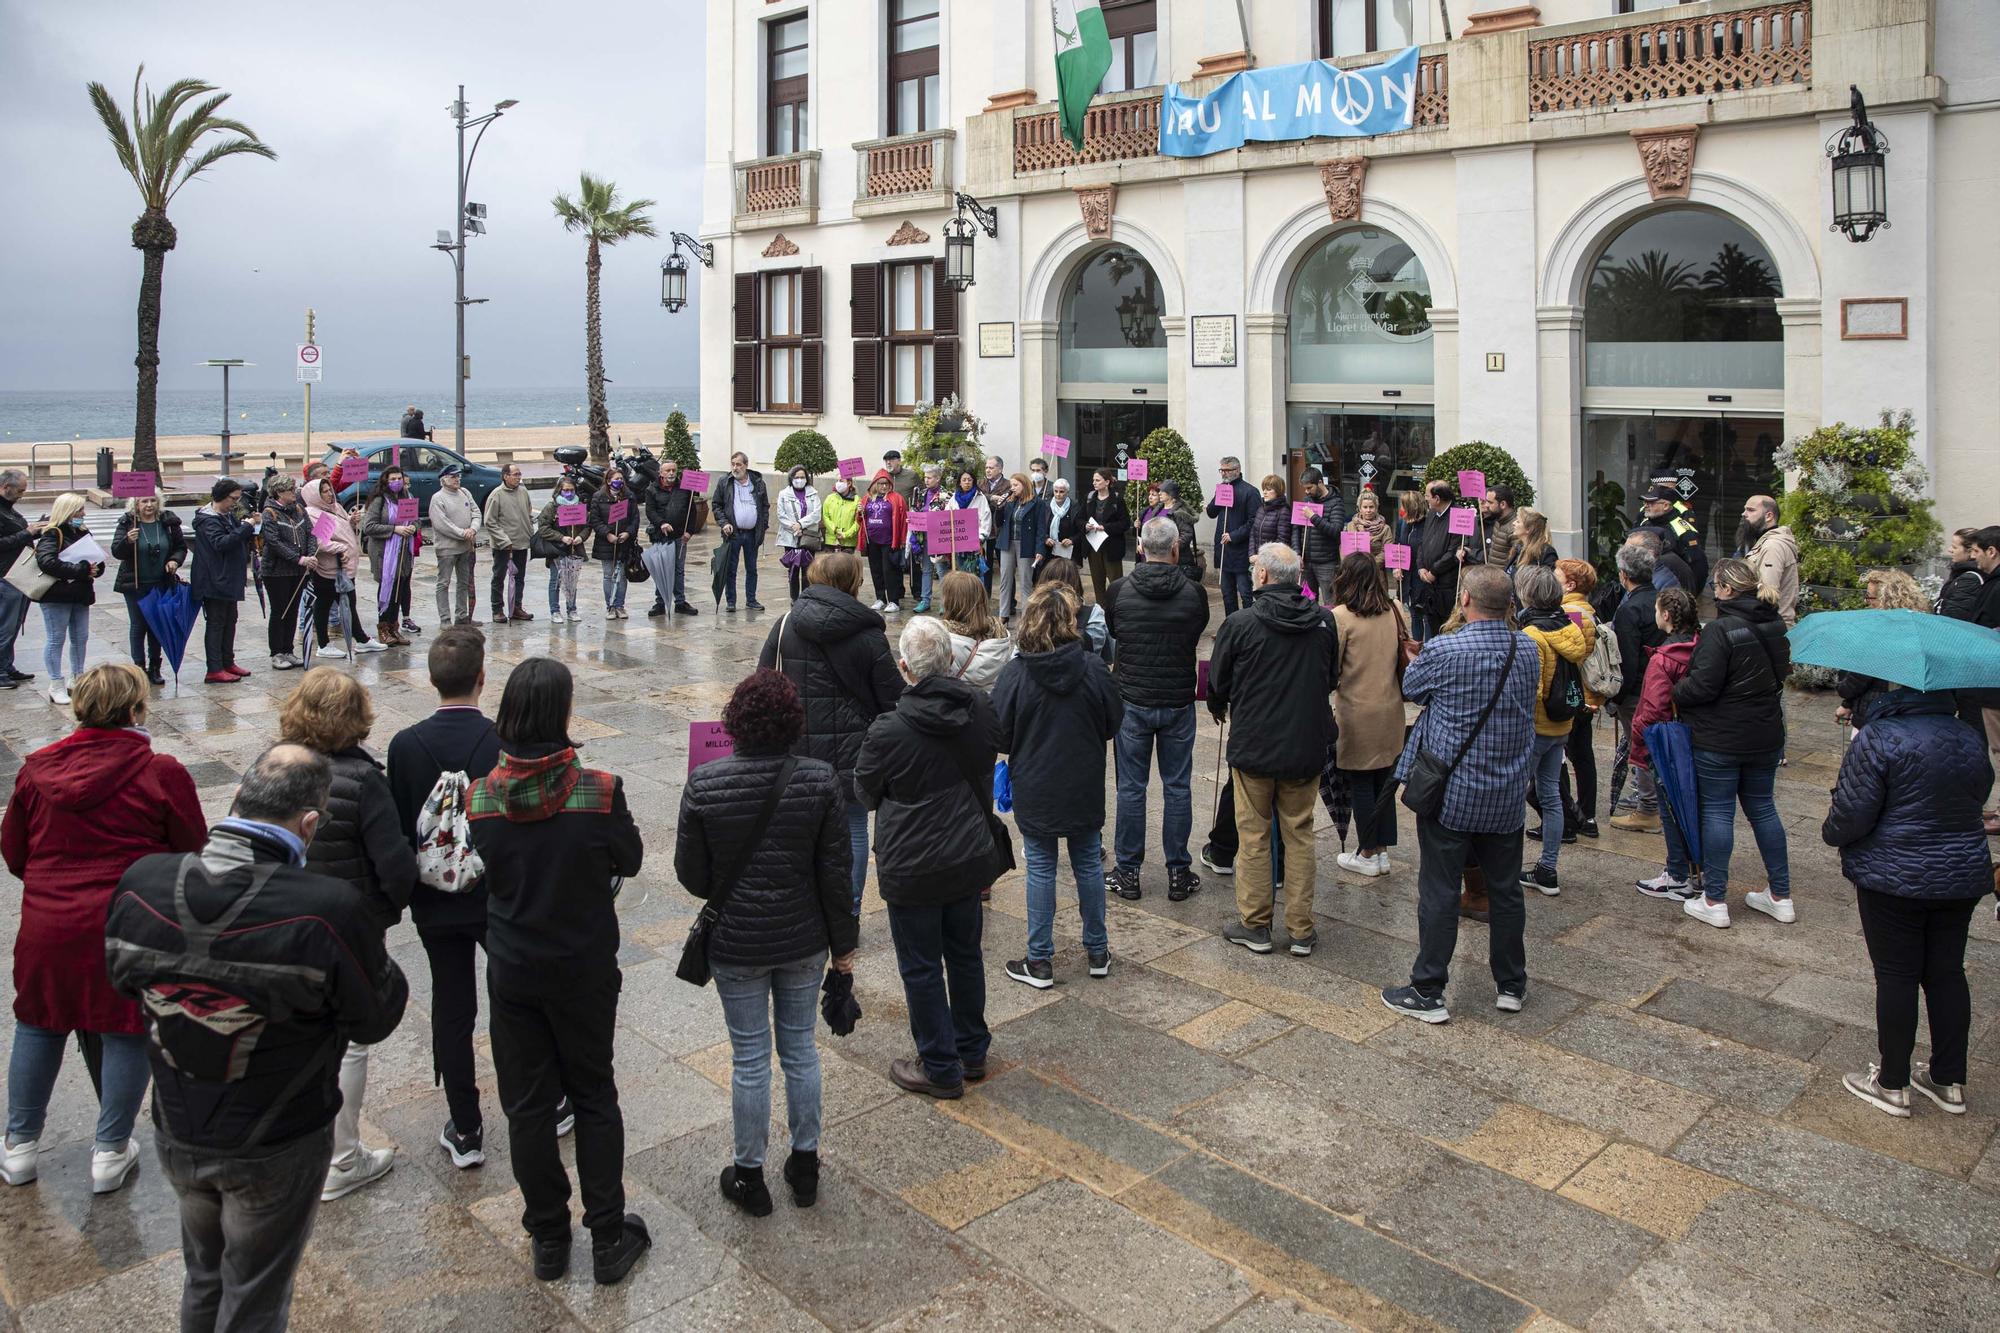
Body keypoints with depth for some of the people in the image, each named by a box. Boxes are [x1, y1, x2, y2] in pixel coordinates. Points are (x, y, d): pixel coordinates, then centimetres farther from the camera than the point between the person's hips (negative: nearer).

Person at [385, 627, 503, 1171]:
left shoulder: (405, 745, -11)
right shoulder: (504, 742, -18)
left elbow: (396, 834, -5)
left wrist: (407, 892, 9)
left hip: (435, 902, 2)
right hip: (499, 899, -1)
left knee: (451, 1011, 12)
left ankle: (465, 1131, 21)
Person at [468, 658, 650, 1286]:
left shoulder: (481, 797, -13)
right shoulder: (598, 791, -21)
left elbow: (490, 868, 3)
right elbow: (629, 861, -5)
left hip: (512, 971, 2)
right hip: (585, 970, -1)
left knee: (527, 1104, 15)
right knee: (594, 1097, 15)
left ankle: (547, 1240, 28)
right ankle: (608, 1239, 22)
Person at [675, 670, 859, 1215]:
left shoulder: (704, 785, -15)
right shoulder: (819, 780, -13)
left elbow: (691, 873, -8)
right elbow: (835, 872, -8)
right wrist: (843, 942, 4)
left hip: (736, 944, -1)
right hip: (804, 942, 1)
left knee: (749, 1058, 11)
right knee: (800, 1048, 17)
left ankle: (750, 1176, 26)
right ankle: (805, 1165, 30)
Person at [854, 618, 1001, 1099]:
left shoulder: (889, 731, -22)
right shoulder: (980, 711, -7)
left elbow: (865, 793, -5)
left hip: (912, 868, -5)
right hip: (971, 857, 5)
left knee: (922, 968, 10)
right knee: (965, 955, 21)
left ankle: (940, 1069, 21)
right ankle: (972, 1052, 36)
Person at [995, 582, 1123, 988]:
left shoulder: (1016, 674, -16)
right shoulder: (1093, 669, -12)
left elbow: (999, 735, -9)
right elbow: (1114, 723, -1)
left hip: (1034, 790, -1)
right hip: (1085, 788, 1)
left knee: (1040, 871, 9)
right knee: (1089, 866, 15)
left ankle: (1039, 962, 15)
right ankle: (1097, 953, 27)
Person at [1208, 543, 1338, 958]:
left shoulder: (1239, 626, -14)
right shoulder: (1324, 622, -4)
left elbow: (1218, 684, -2)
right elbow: (1332, 679, 11)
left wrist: (1220, 709, 21)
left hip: (1253, 746, -3)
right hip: (1306, 747, 3)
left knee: (1254, 836, 10)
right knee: (1299, 835, 13)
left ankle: (1255, 925, 18)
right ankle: (1301, 929, 18)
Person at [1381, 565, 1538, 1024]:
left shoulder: (1442, 651, -17)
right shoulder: (1527, 650, -1)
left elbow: (1410, 689, 1)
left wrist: (1414, 659, 23)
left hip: (1450, 792, -4)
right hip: (1508, 796, 5)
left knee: (1439, 893, 3)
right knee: (1505, 890, 15)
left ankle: (1427, 993, 9)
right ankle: (1511, 985, 28)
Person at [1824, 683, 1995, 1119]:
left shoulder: (1879, 738, -18)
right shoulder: (1971, 739, 4)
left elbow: (1852, 815, -17)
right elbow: (1978, 796, 16)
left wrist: (1832, 833, 2)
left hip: (1895, 879, -6)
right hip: (1964, 875, 6)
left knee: (1896, 976, 3)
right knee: (1948, 973, 14)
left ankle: (1892, 1084, 13)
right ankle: (1950, 1082, 23)